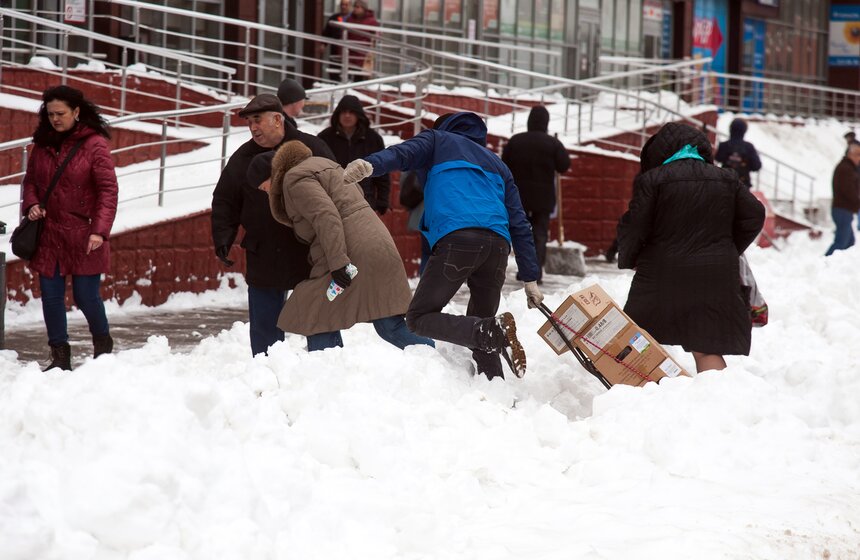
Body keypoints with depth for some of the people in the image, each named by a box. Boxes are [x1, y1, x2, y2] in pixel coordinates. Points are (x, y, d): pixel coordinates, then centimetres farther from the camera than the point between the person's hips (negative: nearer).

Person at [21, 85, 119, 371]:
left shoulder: (94, 144, -8)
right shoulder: (43, 144, 8)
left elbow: (108, 190, -11)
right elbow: (31, 180, 18)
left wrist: (100, 230, -19)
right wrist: (31, 204, -3)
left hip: (83, 236, -5)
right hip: (49, 233, 5)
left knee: (86, 296, 1)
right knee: (51, 296, 4)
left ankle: (103, 344, 27)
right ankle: (59, 356, 14)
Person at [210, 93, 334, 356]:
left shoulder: (312, 148, -3)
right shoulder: (242, 159, 4)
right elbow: (224, 202, 8)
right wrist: (222, 238, -6)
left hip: (310, 256, -2)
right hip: (263, 259, 2)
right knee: (264, 326, 6)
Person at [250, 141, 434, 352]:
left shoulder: (295, 179, -6)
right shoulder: (321, 165, 25)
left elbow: (326, 217, -19)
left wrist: (337, 262, -24)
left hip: (352, 257, -9)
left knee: (320, 325, -1)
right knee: (391, 327, 7)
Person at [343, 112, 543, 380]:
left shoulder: (438, 140, 24)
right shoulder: (497, 164, 36)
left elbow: (403, 153, 0)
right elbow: (520, 224, 30)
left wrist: (369, 165, -20)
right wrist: (530, 279, 28)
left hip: (457, 237, -5)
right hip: (498, 245, 5)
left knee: (420, 317, -1)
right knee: (478, 324, 18)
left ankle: (494, 332, -22)